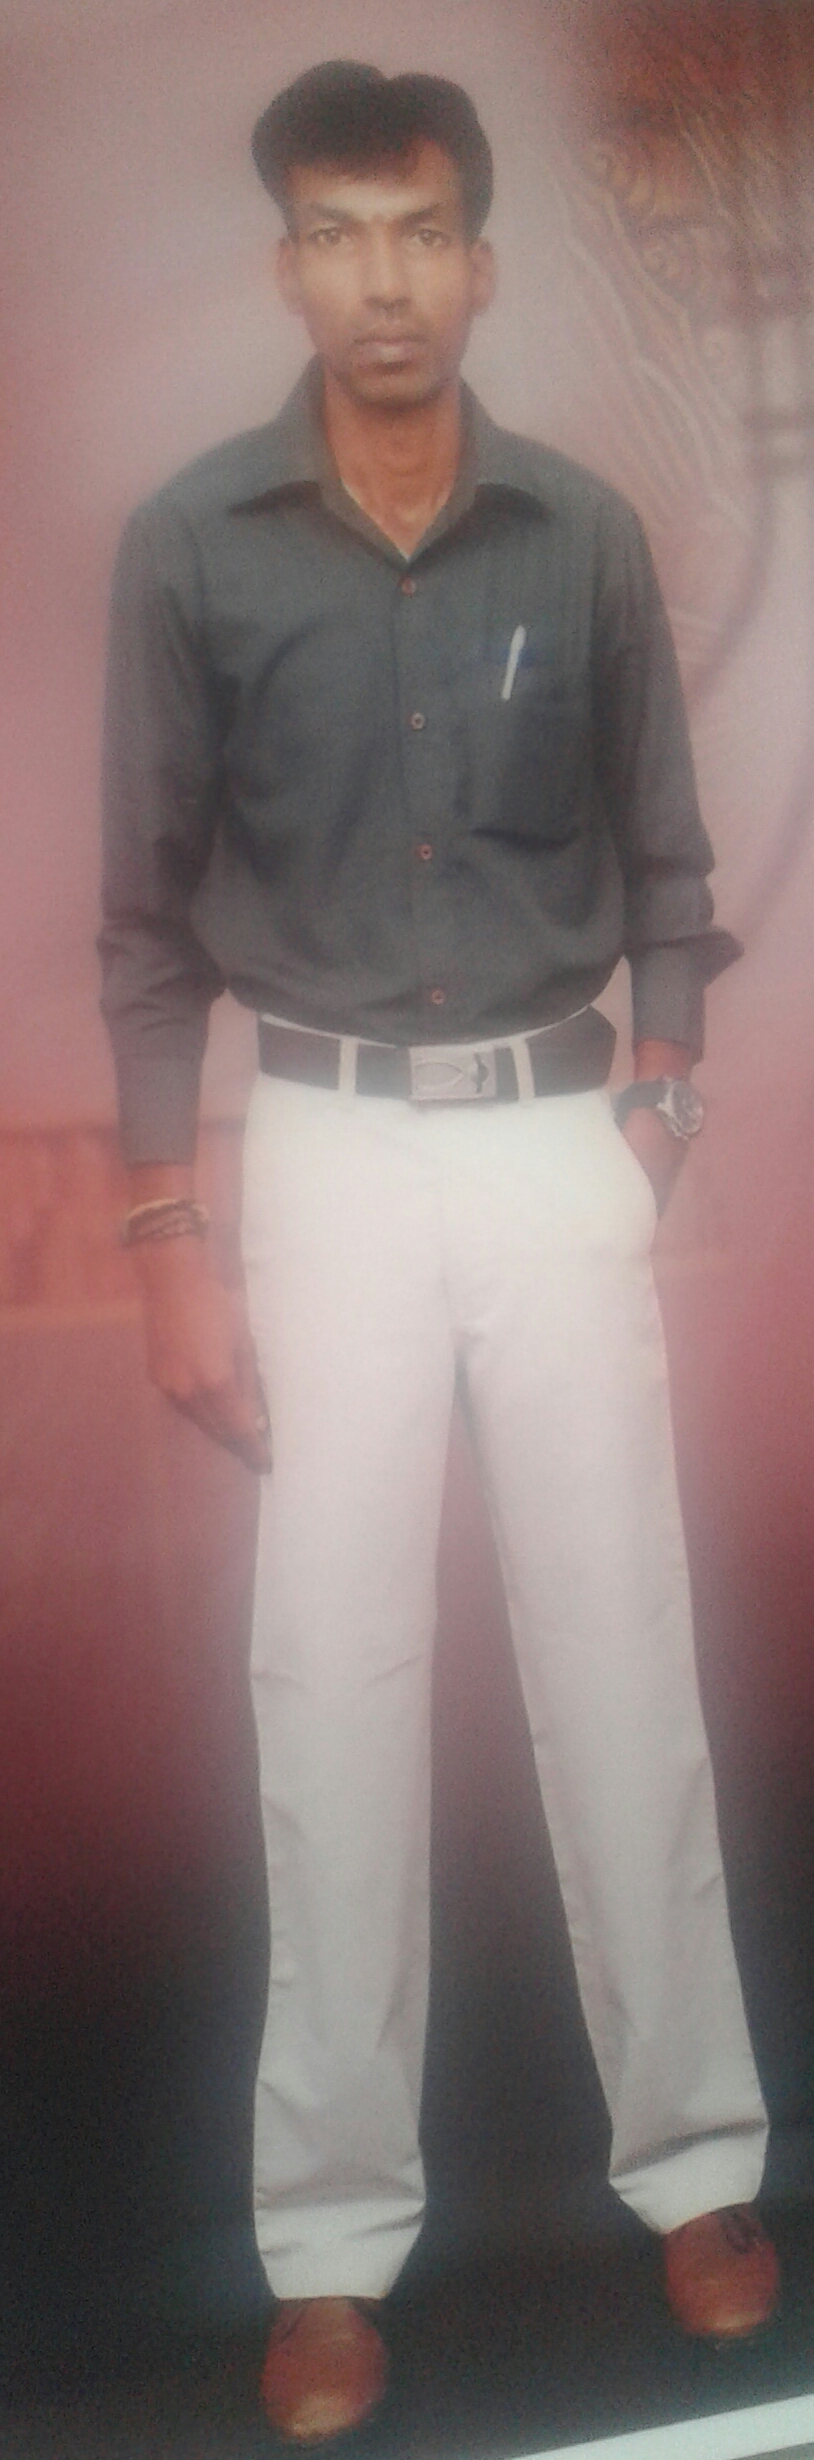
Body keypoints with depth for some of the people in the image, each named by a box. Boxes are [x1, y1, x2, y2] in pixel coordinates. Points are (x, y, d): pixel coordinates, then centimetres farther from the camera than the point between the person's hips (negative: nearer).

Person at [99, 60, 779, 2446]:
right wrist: (166, 1239, -4)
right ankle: (336, 2235, 14)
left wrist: (667, 1103, -4)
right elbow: (152, 913, 0)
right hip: (329, 1147, -1)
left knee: (624, 1662, 6)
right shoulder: (191, 547, -2)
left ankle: (697, 2157, 22)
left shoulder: (587, 537, 2)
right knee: (335, 1685, 2)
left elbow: (664, 861, 10)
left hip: (558, 1135, 1)